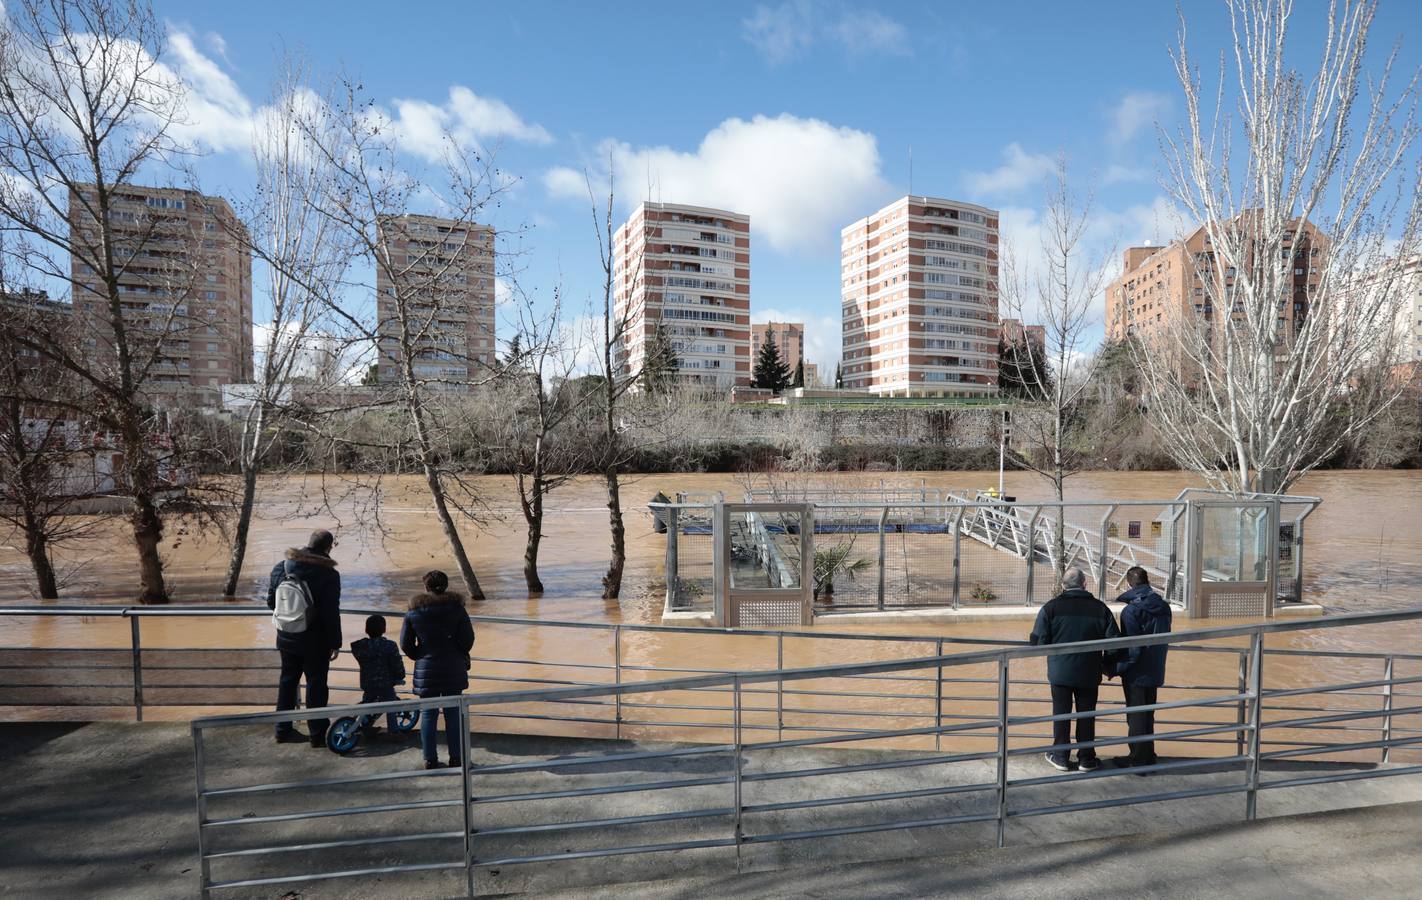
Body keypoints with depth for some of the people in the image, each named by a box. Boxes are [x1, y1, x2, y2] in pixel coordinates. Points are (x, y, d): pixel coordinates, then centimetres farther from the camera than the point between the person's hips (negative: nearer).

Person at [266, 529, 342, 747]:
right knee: (316, 684, 6)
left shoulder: (280, 567, -2)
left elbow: (270, 601, 6)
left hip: (286, 638, 5)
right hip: (315, 641, -5)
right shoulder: (328, 575, -19)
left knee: (287, 680, 19)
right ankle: (317, 734, 13)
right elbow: (332, 614, -17)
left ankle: (283, 730, 29)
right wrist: (335, 643, -8)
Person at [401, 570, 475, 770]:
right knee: (453, 714, 7)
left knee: (428, 715, 9)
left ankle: (430, 759, 13)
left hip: (426, 670, 1)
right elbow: (468, 639, -8)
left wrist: (420, 657, 14)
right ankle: (456, 758, 12)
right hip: (453, 669, -1)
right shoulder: (457, 608, -5)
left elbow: (405, 644, -1)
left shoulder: (414, 611, -2)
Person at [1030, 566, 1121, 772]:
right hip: (1089, 673, 1)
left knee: (1061, 713, 10)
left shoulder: (1051, 607, -10)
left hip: (1060, 672, -1)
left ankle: (1061, 756, 19)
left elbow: (1038, 641, -11)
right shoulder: (1100, 608, -4)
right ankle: (1086, 758, 21)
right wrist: (1107, 664, 16)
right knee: (1086, 714, 13)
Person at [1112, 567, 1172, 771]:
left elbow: (1131, 647, -21)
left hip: (1136, 673, -7)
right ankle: (1148, 756, 28)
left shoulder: (1131, 610, -20)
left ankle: (1138, 760, 12)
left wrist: (1117, 668, -12)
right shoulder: (1164, 607, 2)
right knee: (1148, 714, 18)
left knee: (1136, 716, 4)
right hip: (1156, 671, 7)